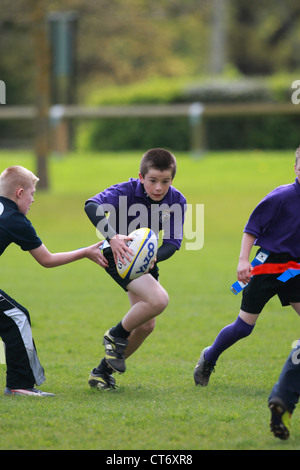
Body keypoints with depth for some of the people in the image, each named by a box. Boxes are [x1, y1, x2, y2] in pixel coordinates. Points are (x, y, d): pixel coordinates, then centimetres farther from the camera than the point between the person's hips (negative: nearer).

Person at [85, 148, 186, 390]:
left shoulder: (176, 201, -11)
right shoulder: (126, 191, -25)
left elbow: (173, 242, -13)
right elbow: (92, 206, -40)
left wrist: (153, 258, -34)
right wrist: (112, 238, -54)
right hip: (119, 255, -7)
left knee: (146, 325, 9)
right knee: (158, 299, -28)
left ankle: (103, 371, 27)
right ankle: (116, 336, -3)